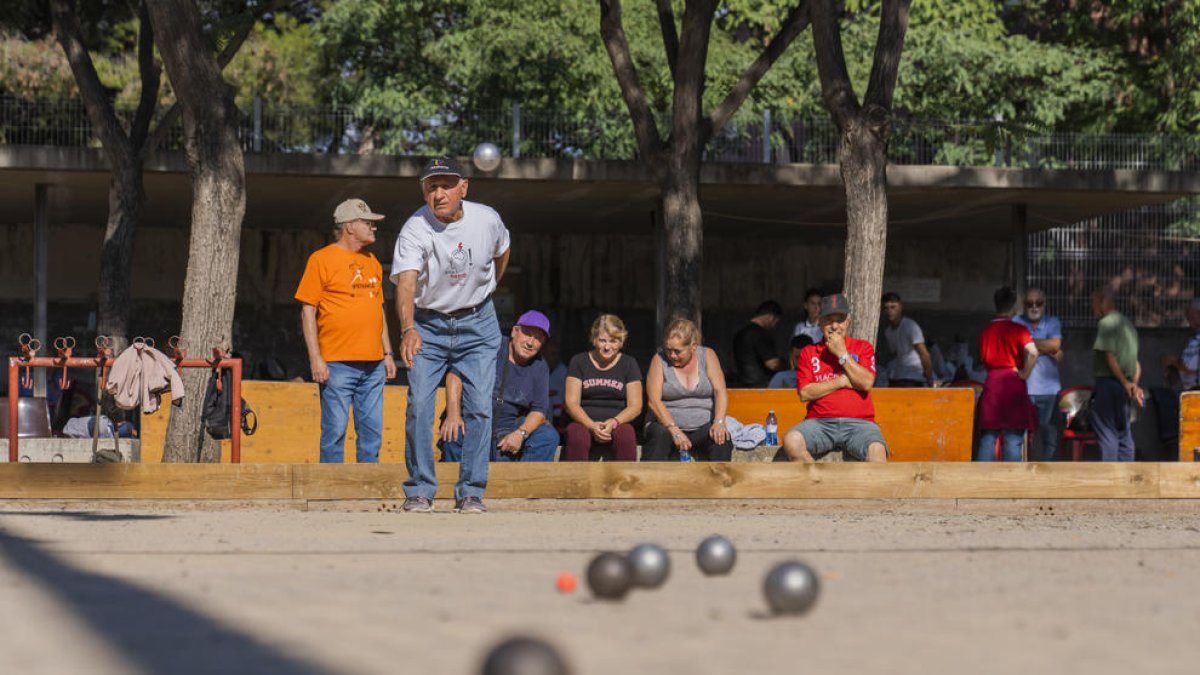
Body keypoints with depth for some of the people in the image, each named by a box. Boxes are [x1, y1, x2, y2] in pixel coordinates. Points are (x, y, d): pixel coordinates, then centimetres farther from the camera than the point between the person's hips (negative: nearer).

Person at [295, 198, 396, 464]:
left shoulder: (372, 263, 18)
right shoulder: (322, 260, -3)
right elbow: (308, 312, -5)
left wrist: (387, 353, 17)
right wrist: (315, 359, -12)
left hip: (373, 364, 6)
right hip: (337, 365, -6)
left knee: (372, 431, 6)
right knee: (335, 430, -6)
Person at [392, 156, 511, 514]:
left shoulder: (487, 220, -13)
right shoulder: (415, 230, -22)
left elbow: (501, 253, 12)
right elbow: (406, 283, -37)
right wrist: (407, 330, -53)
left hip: (477, 325, 2)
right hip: (427, 325, -2)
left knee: (480, 406, -4)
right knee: (419, 404, -8)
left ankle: (471, 491, 5)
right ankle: (419, 490, 4)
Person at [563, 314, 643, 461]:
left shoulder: (629, 364, 12)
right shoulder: (579, 362, 11)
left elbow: (635, 406, 5)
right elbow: (571, 403, 3)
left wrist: (613, 422, -15)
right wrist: (592, 425, -16)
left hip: (617, 425, 0)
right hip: (584, 423, 0)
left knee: (626, 435, -35)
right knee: (577, 436, -35)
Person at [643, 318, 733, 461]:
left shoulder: (707, 356, 4)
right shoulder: (660, 361, -1)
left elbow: (720, 391, -3)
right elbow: (654, 401, -10)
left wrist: (719, 422, -22)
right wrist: (675, 431, -22)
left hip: (702, 427, 1)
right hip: (667, 424, -1)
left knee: (721, 440, -29)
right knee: (659, 436, -34)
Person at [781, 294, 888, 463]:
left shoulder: (862, 347, 15)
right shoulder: (809, 352, 16)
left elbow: (867, 383, -2)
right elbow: (805, 393, 3)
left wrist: (842, 354, -1)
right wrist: (842, 381, -1)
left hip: (858, 423, -1)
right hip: (820, 422, 1)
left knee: (876, 450, -34)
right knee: (791, 440, -31)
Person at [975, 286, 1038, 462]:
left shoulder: (985, 331, 8)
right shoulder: (1018, 329, -5)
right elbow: (1032, 352, -20)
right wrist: (1024, 374, -8)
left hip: (991, 383, 3)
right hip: (1013, 383, -3)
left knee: (988, 437, 4)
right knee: (1013, 439, -1)